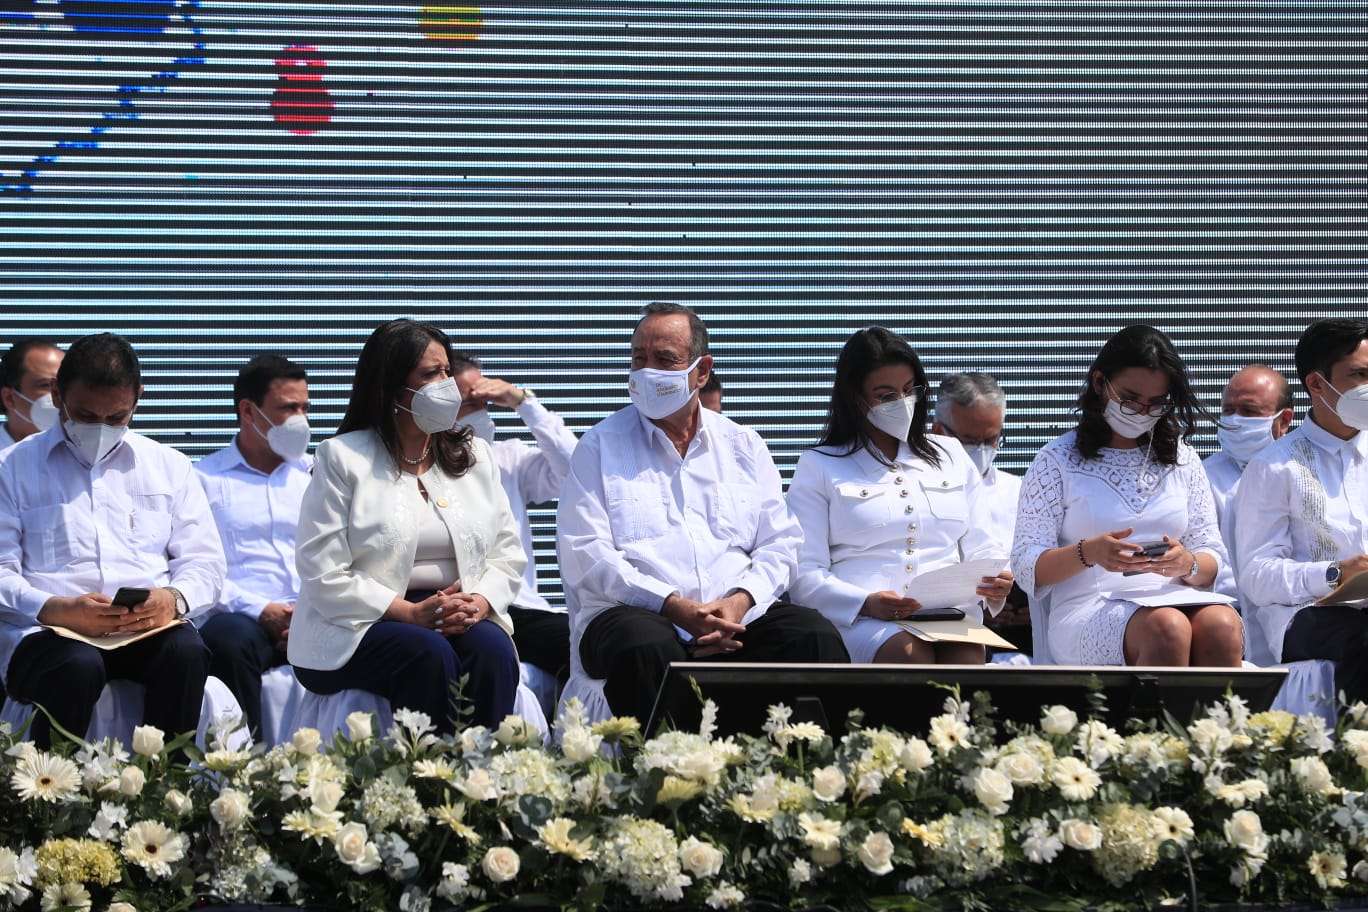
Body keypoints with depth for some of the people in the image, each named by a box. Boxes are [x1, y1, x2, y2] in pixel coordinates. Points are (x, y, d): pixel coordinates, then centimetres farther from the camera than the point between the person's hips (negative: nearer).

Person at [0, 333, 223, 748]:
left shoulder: (170, 467, 19)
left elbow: (204, 562, 15)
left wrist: (175, 599, -9)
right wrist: (56, 609, -18)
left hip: (148, 628, 3)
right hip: (45, 631, -2)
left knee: (187, 652, -31)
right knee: (79, 667, -37)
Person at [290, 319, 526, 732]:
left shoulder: (475, 456, 16)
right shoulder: (341, 459, 1)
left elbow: (507, 554, 13)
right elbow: (322, 574, -8)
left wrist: (479, 602, -10)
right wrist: (410, 613, -16)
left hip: (458, 619, 4)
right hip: (359, 629, -4)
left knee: (492, 648, -28)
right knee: (429, 654, -33)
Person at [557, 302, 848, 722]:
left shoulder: (744, 446, 19)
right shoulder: (600, 446, 8)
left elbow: (780, 542, 13)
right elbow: (585, 554, -3)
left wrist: (740, 601, -9)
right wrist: (673, 606, -15)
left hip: (737, 614, 3)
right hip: (635, 613, -3)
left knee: (815, 635, -26)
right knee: (646, 648, -39)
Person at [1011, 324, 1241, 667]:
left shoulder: (1182, 459, 21)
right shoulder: (1057, 459, 10)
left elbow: (1213, 559, 17)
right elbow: (1028, 566, 2)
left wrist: (1187, 564, -8)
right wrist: (1088, 553, -18)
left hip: (1176, 599, 3)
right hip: (1087, 609, -3)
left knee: (1222, 626, -34)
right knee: (1166, 629, -37)